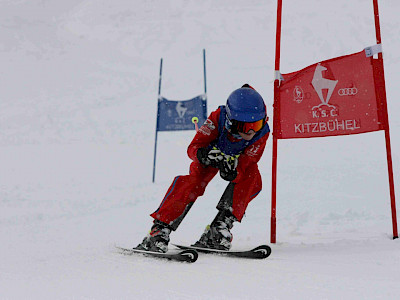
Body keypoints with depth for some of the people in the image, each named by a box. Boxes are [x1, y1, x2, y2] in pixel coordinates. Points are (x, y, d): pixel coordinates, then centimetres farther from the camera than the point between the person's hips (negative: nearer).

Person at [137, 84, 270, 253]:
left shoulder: (261, 133, -31)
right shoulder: (217, 119, -35)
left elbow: (245, 165, -32)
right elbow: (193, 148, -30)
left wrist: (233, 173, -55)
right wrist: (203, 155, -53)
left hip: (237, 162, 2)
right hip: (208, 157, -2)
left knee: (253, 179, -29)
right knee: (194, 182, -29)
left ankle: (221, 225, -27)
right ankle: (160, 228, -26)